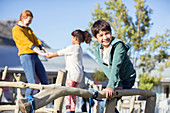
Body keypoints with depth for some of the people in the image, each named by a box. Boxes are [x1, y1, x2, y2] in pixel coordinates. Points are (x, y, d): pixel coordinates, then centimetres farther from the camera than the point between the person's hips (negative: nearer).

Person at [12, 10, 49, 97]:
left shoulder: (28, 29, 22)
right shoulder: (16, 30, -5)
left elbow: (36, 41, 10)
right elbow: (27, 43, -16)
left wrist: (45, 51, -8)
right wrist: (40, 53, -24)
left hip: (35, 57, 9)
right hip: (26, 57, -8)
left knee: (45, 81, 3)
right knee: (32, 83, -13)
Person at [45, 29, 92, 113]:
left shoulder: (72, 48, -11)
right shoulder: (80, 49, 16)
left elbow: (59, 53, -2)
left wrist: (49, 56, 12)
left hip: (73, 73, -9)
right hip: (79, 74, 9)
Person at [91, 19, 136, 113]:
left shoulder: (118, 45, -24)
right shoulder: (97, 52, -6)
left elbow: (115, 67, -34)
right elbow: (107, 70, -15)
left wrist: (111, 86, -44)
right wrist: (117, 84, -28)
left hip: (127, 79, -6)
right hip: (116, 81, 6)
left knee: (110, 100, -18)